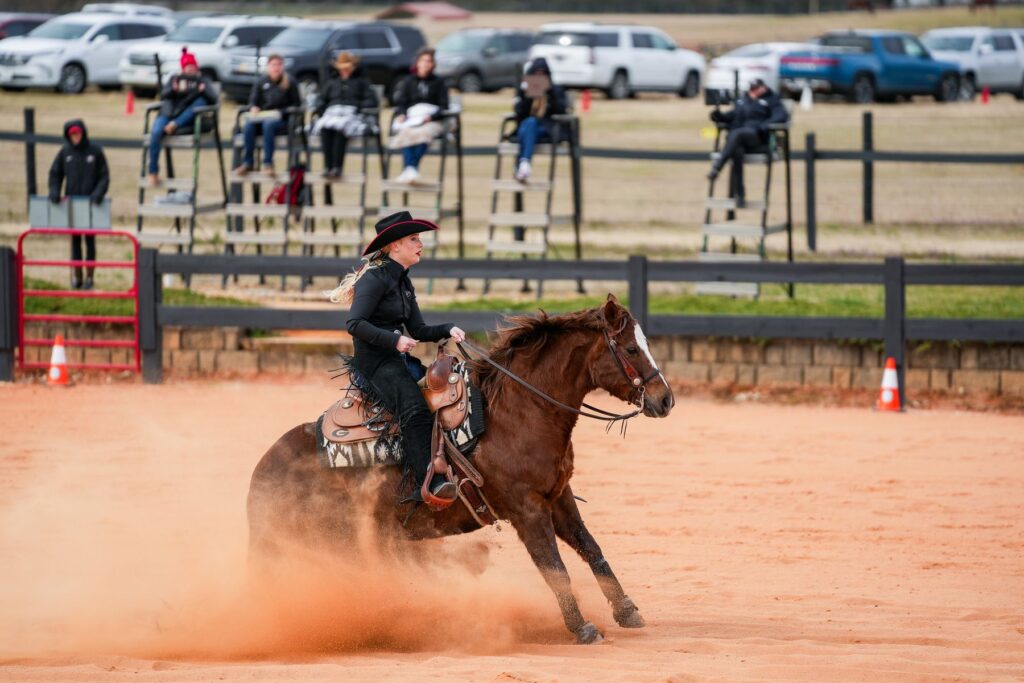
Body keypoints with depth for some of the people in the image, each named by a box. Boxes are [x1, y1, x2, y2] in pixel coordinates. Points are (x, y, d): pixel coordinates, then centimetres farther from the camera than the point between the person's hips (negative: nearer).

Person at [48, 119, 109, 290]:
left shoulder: (95, 151, -3)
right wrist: (54, 191, -8)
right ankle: (76, 277, 11)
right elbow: (55, 174, 9)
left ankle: (89, 276, 10)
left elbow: (104, 176, -1)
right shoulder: (65, 152, 2)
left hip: (90, 204, -2)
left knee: (90, 240, 4)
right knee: (75, 241, 5)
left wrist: (98, 193, -16)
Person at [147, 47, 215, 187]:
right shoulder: (175, 79, 20)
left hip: (186, 119, -1)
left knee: (201, 101, -29)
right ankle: (153, 171, -25)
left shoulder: (203, 81, 15)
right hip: (168, 113, 1)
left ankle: (175, 125, -33)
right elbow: (163, 96, 6)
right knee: (156, 132, -31)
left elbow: (211, 99, -1)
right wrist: (173, 89, -15)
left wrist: (203, 90, -23)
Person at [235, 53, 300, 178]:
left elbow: (296, 104, 3)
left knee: (268, 124, -38)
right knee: (249, 124, -31)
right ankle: (247, 162, -28)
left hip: (282, 120, -3)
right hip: (263, 116, 3)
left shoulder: (289, 82, 2)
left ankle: (268, 163, -36)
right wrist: (253, 108, -12)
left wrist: (281, 112, -13)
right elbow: (253, 101, 13)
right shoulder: (261, 81, 10)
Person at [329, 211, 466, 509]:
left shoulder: (403, 283, 18)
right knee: (415, 409, -31)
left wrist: (448, 329, 1)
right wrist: (394, 340, -25)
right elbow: (355, 324, -19)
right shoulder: (376, 278, -11)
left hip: (397, 361, 10)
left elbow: (418, 331, 18)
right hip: (374, 362, -10)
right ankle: (430, 483, -41)